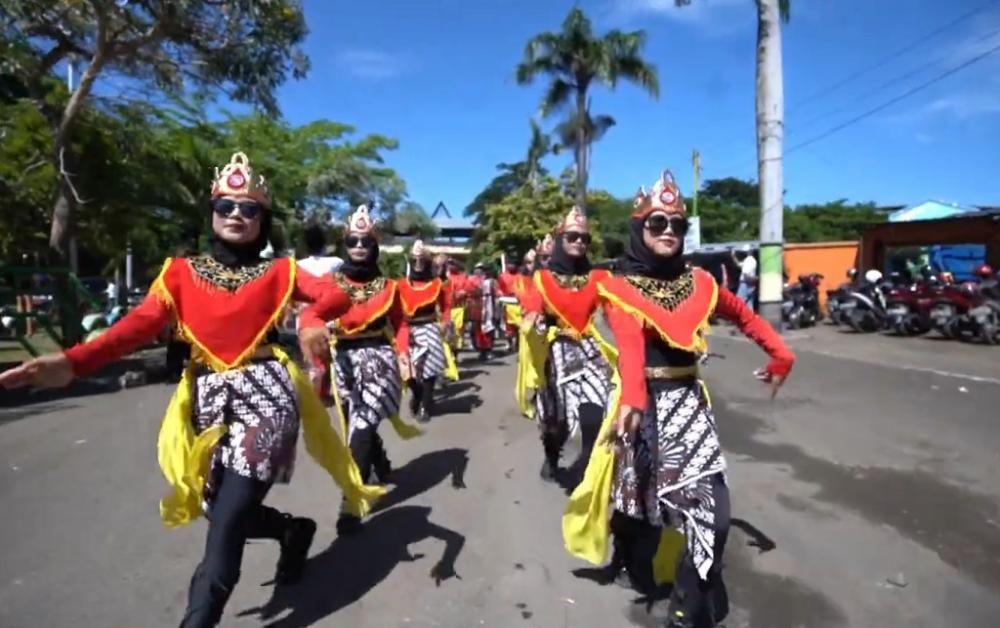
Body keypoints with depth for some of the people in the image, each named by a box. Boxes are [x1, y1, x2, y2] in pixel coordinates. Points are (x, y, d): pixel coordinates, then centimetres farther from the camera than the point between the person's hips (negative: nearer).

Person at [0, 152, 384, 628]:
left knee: (228, 518, -10)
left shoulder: (277, 273, 5)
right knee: (220, 509, 9)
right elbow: (140, 325, -7)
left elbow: (336, 296, -9)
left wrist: (312, 320, -34)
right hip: (208, 397, 3)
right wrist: (73, 362, -24)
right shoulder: (182, 272, 8)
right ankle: (294, 530, 38)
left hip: (265, 392, -3)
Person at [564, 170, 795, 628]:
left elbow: (744, 315, 23)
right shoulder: (620, 287, -8)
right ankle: (625, 550, 49)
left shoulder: (698, 282, 6)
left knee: (712, 511, -5)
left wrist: (780, 355, 17)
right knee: (634, 489, 15)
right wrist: (632, 400, -42)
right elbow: (630, 342, -27)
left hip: (689, 402, 4)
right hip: (644, 401, -3)